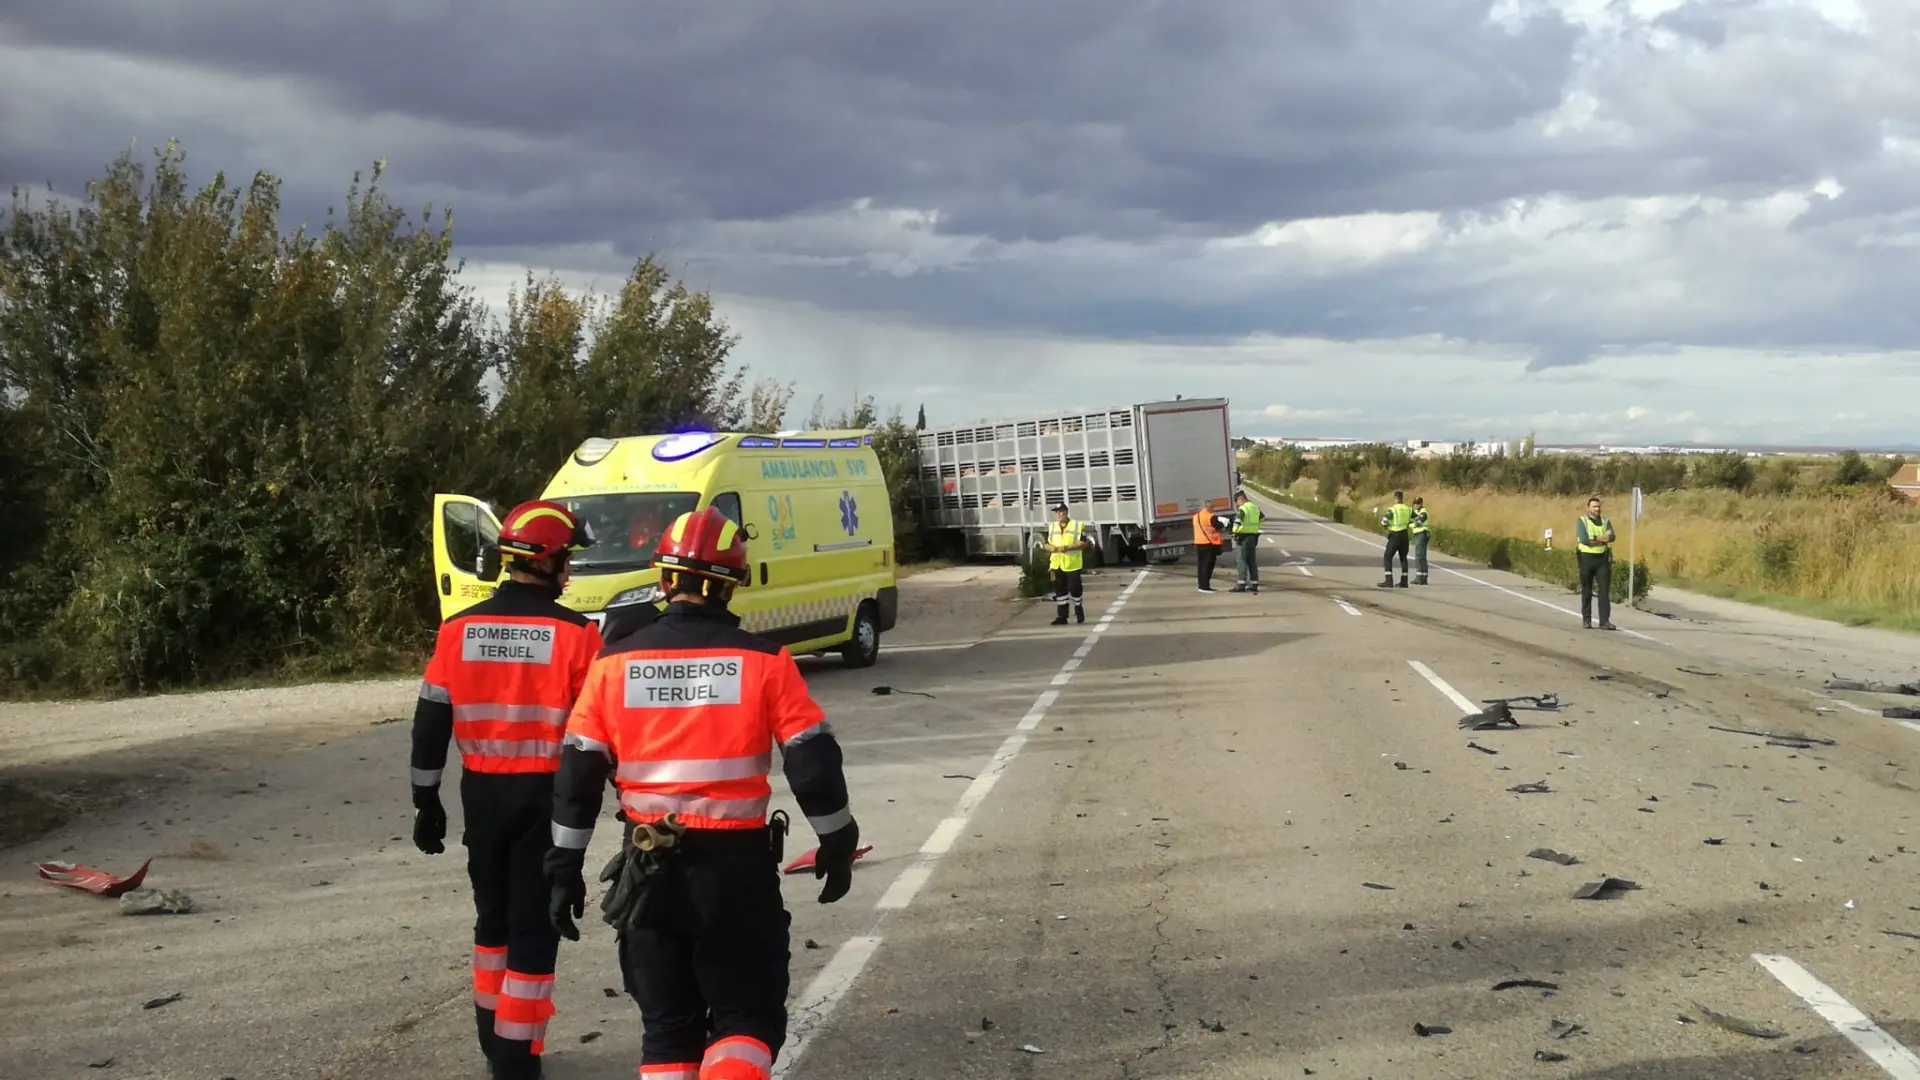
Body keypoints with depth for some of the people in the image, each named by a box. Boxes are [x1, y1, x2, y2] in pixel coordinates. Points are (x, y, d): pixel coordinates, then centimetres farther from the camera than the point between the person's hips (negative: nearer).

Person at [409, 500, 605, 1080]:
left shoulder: (458, 630, -1)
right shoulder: (575, 634, -12)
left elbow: (430, 724, 3)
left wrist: (427, 801, 12)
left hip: (483, 792, 5)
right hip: (547, 795, -4)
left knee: (493, 916, 21)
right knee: (534, 928, 2)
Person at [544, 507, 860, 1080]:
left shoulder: (614, 662, -1)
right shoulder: (764, 661, -7)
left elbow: (578, 773, 1)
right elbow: (813, 763, -6)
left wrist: (565, 868, 9)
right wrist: (838, 844, 8)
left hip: (649, 871, 2)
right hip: (737, 867, -2)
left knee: (667, 1026, 16)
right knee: (748, 1018, 10)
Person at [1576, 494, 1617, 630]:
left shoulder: (1605, 521, 10)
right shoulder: (1582, 521, 0)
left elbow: (1611, 537, -6)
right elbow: (1584, 540, -15)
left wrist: (1594, 539, -18)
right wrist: (1603, 539, -11)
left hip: (1602, 558, 2)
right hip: (1587, 558, -2)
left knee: (1604, 590, -4)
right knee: (1586, 591, 4)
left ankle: (1605, 621, -6)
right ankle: (1586, 620, 12)